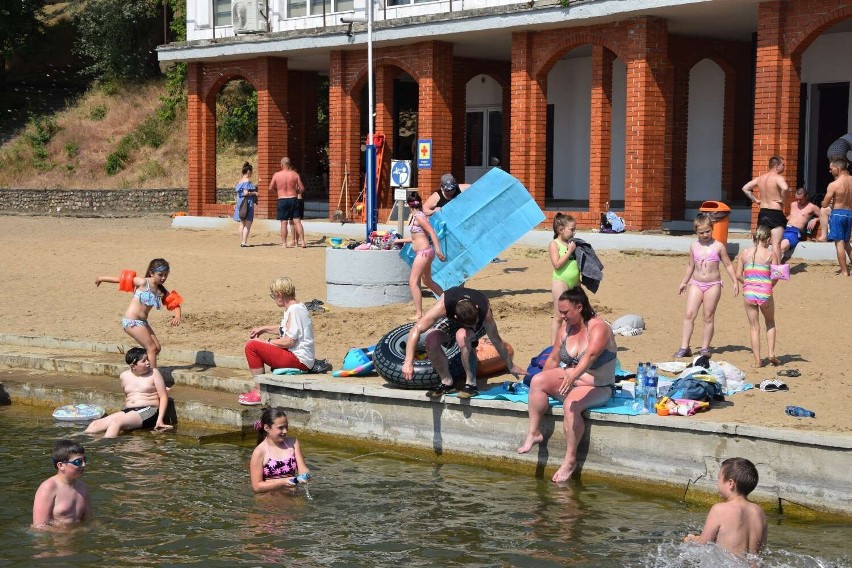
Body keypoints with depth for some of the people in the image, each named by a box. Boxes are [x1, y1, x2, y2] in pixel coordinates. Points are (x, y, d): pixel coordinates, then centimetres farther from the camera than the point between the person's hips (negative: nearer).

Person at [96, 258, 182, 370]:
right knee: (152, 348, -10)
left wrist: (177, 316, -14)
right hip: (132, 321, -8)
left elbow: (175, 304, 8)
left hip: (142, 322, 8)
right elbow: (121, 279, -4)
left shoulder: (162, 292, 6)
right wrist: (101, 278, 6)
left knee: (157, 348, 6)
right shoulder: (143, 283, -12)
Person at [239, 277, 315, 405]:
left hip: (299, 360, -11)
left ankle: (259, 393, -10)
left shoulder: (294, 310, -16)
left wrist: (266, 342, -8)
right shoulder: (296, 307, 15)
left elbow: (288, 341, -20)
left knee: (252, 346, -14)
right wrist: (264, 329, 22)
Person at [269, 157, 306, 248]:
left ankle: (284, 243, 3)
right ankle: (302, 241, -1)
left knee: (284, 223, 3)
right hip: (293, 199, 1)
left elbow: (270, 189, 4)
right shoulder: (295, 174, -1)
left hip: (282, 200, -1)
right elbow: (302, 189, 0)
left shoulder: (276, 175, -2)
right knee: (297, 221, 3)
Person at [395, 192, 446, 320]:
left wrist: (438, 250, -25)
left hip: (424, 252, -10)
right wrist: (400, 240, 28)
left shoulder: (419, 216, -14)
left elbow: (432, 232, -19)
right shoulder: (416, 216, 13)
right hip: (423, 253, 10)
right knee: (427, 281, 23)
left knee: (413, 282, -10)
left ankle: (419, 314, -10)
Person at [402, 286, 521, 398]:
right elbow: (416, 330, -41)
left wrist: (511, 366, -11)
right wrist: (408, 362, -46)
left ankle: (471, 384, -24)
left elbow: (496, 340, -23)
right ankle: (447, 382, -8)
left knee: (462, 335, -37)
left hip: (480, 326, -2)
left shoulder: (484, 312, -39)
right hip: (452, 322, 2)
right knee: (431, 340, -27)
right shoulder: (443, 305, -41)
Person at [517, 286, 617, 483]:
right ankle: (534, 433, -16)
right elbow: (554, 358, 11)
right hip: (570, 381, 7)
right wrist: (545, 383, 6)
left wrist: (573, 376, -52)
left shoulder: (598, 327, -18)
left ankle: (570, 460, -27)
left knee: (571, 404, -35)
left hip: (597, 388, -7)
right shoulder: (566, 328, 4)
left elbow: (590, 356, -37)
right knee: (537, 381, -16)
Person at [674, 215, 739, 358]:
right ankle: (684, 347, -6)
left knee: (708, 317, 3)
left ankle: (705, 347, 10)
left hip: (713, 285, -2)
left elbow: (728, 265, 3)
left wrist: (735, 282, -2)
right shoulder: (694, 247, 7)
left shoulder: (718, 246, -2)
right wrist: (684, 282, 23)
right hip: (696, 284, 2)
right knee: (689, 314, -8)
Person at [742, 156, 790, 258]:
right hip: (775, 214, -7)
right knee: (776, 243, -8)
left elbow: (745, 188, 15)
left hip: (763, 213, 7)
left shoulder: (761, 178, 10)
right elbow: (785, 188, -34)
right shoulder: (778, 178, -12)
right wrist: (782, 199, -17)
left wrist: (755, 200, 14)